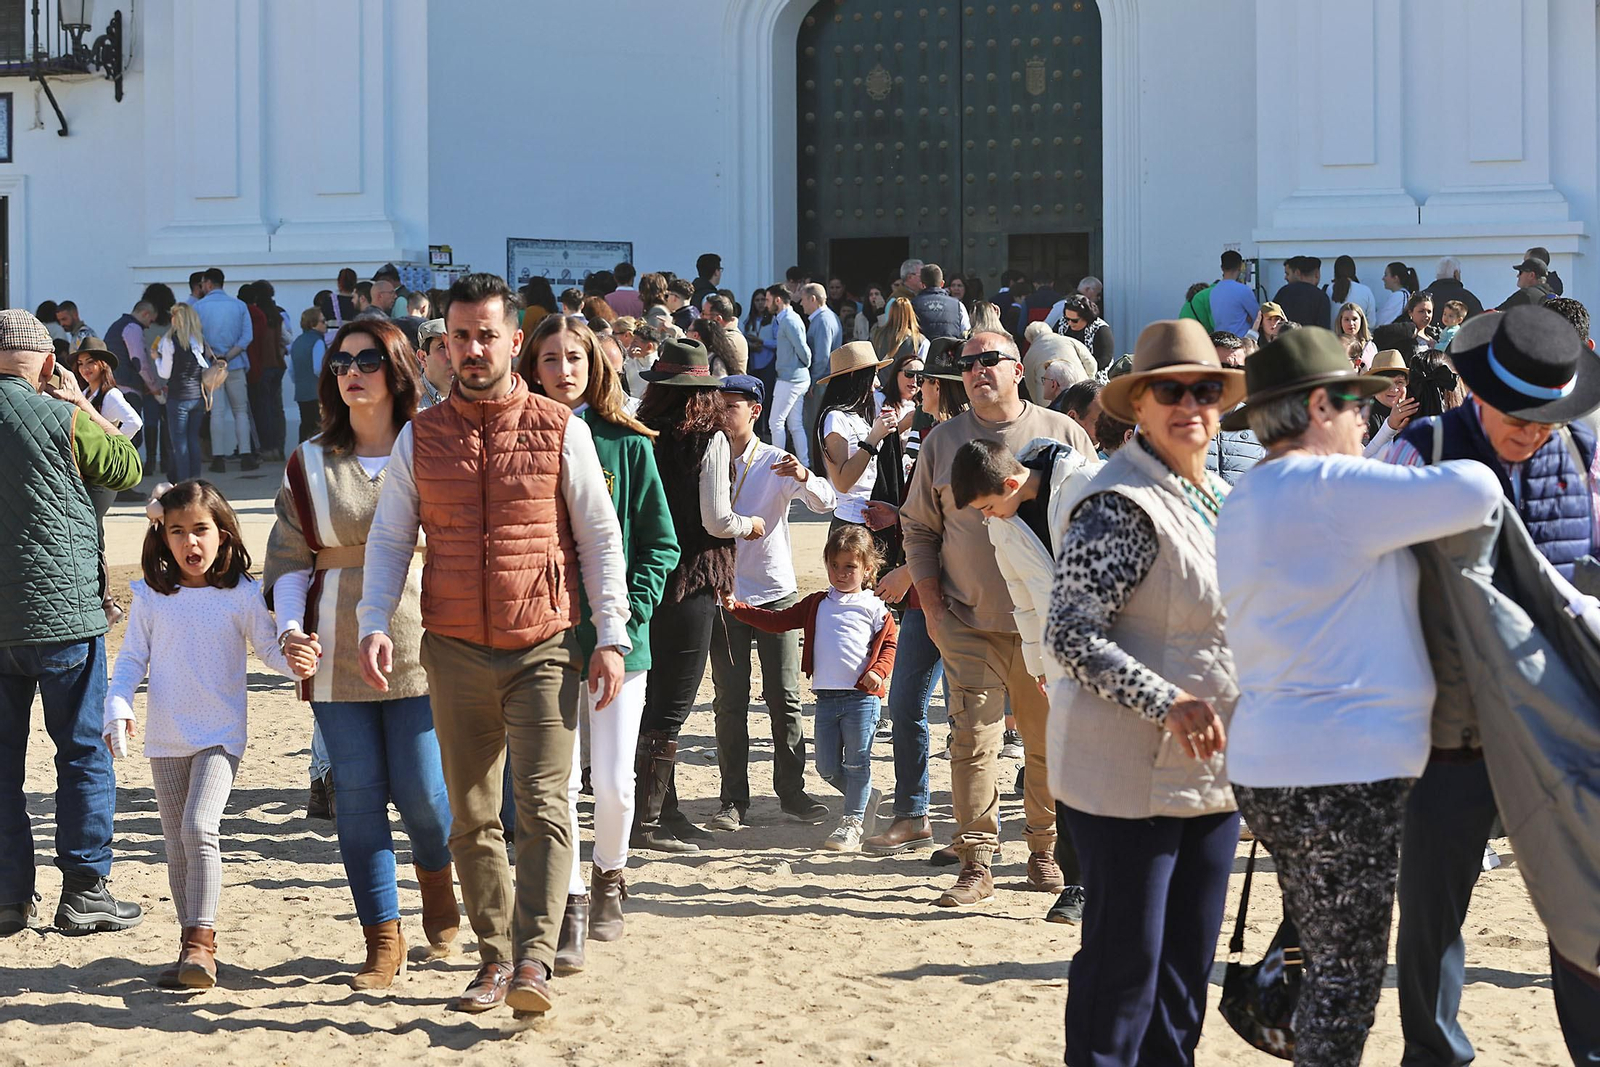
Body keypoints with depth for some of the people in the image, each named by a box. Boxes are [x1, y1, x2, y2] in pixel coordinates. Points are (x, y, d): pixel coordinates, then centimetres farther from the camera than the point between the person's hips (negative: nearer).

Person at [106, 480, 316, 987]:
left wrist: (295, 661, -23)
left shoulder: (242, 594, -5)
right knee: (177, 844, 8)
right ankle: (193, 947, 17)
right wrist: (118, 706, -10)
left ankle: (201, 942, -19)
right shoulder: (151, 596, 2)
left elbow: (267, 647, -1)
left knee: (200, 827, -21)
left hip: (220, 735, -4)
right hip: (165, 739, 4)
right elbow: (132, 658, 5)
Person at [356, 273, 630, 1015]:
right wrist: (373, 624, -6)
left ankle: (534, 961, -17)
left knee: (543, 806, -13)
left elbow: (600, 537, 3)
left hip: (543, 649, -3)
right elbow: (388, 539, 9)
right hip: (455, 651, 3)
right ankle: (494, 960, 16)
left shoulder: (560, 430, 1)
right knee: (472, 817, 7)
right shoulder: (420, 438, 6)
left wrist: (611, 637, -4)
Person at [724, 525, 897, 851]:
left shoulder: (873, 608, 2)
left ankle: (852, 822, 9)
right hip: (826, 696, 4)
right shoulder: (817, 605, 13)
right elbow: (778, 621, 11)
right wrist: (737, 609, 3)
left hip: (862, 696, -4)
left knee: (856, 762, -1)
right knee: (827, 767, 6)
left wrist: (878, 672, -13)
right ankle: (864, 798, 28)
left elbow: (889, 642, 4)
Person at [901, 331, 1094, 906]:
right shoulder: (942, 443, 8)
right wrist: (931, 604, 4)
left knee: (1051, 741, 4)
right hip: (969, 622, 0)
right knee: (973, 740, -5)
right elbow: (918, 528, 13)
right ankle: (976, 863, -1)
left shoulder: (1062, 434, 4)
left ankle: (1045, 852, 18)